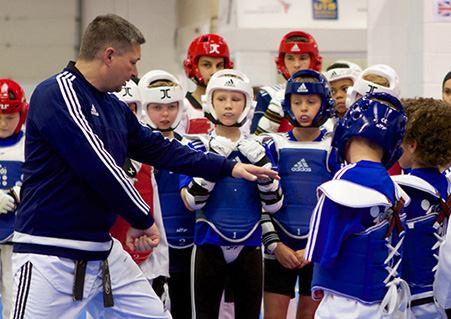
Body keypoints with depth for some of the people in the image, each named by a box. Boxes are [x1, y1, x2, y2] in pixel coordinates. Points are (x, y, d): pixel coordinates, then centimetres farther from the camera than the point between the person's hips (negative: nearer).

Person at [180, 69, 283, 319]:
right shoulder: (200, 146, 0)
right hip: (210, 244, -2)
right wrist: (213, 160, -19)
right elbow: (192, 201, -10)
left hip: (249, 244, 2)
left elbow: (273, 204, 0)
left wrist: (260, 162, -12)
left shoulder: (257, 148, 6)